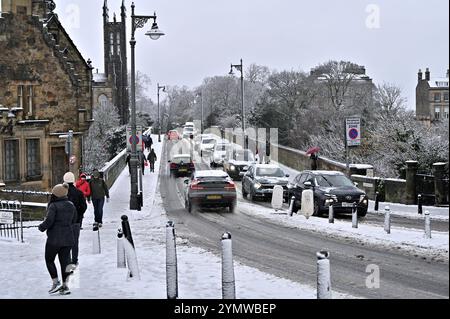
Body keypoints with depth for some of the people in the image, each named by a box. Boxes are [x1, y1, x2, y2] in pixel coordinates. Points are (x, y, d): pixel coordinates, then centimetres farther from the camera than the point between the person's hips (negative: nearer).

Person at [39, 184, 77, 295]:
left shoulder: (54, 206, -15)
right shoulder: (71, 205, 5)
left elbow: (49, 221, -19)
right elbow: (73, 221, 12)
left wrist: (41, 227, 0)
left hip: (55, 239, -6)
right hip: (68, 238, 6)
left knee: (49, 260, 11)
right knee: (64, 261, 9)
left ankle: (56, 282, 3)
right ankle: (65, 286, 7)